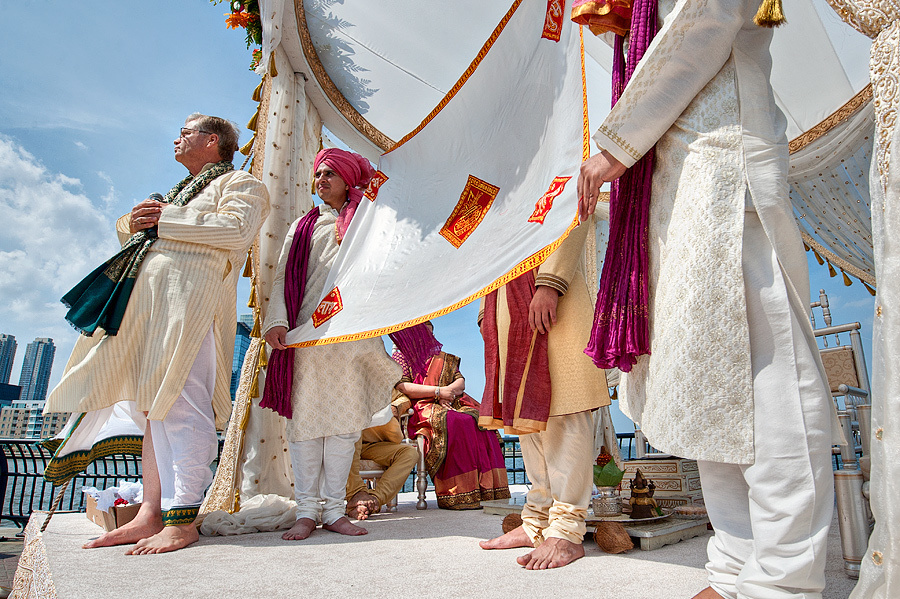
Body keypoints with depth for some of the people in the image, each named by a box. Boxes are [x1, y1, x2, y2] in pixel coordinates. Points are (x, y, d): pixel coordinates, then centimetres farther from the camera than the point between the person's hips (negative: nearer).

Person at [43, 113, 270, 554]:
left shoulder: (240, 183, 10)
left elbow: (236, 229, -12)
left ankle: (182, 520, -12)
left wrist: (167, 220, -6)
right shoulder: (181, 192, 35)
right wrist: (134, 224, 10)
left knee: (181, 404, -15)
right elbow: (129, 233, 34)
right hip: (146, 299, 8)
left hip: (191, 298, -8)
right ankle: (150, 514, 6)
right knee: (153, 406, 3)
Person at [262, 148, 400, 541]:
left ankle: (333, 509, 6)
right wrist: (277, 321, -5)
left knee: (344, 420, -1)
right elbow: (283, 277, 8)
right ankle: (307, 510, 4)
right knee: (304, 418, -3)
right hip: (305, 332, 1)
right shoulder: (303, 226, 19)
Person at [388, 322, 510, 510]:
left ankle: (485, 490, -32)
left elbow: (461, 382, 17)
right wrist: (438, 391, -12)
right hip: (423, 408, -5)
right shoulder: (401, 357, 14)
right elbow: (402, 387, -4)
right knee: (459, 423, -35)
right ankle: (458, 494, -35)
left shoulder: (444, 359, 31)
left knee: (480, 423, -27)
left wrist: (450, 390, -7)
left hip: (452, 405, 5)